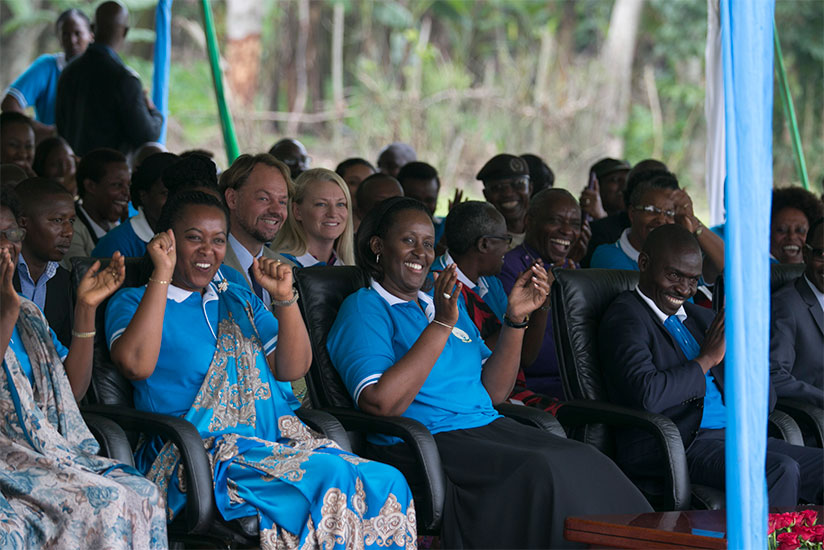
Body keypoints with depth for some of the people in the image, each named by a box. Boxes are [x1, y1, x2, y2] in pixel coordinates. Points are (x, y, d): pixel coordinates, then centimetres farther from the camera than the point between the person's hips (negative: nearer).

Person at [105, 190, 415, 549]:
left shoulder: (239, 301, 26)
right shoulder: (133, 303, 9)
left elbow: (293, 369, 17)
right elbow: (136, 364, -13)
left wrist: (284, 298, 4)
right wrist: (162, 274, -10)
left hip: (279, 441, 6)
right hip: (203, 450, -6)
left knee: (387, 483, -22)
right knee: (331, 476, -32)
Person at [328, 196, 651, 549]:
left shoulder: (449, 304, 24)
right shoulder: (364, 308, 2)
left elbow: (493, 393, 16)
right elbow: (381, 405, -15)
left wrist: (515, 318, 5)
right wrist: (441, 325, -16)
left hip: (489, 428, 7)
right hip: (423, 445, -7)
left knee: (585, 463, -21)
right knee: (539, 471, -32)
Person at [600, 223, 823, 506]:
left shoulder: (702, 318, 22)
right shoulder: (625, 318, -2)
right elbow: (646, 396, -22)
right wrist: (707, 358, -10)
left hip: (734, 438, 8)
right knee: (780, 470, -30)